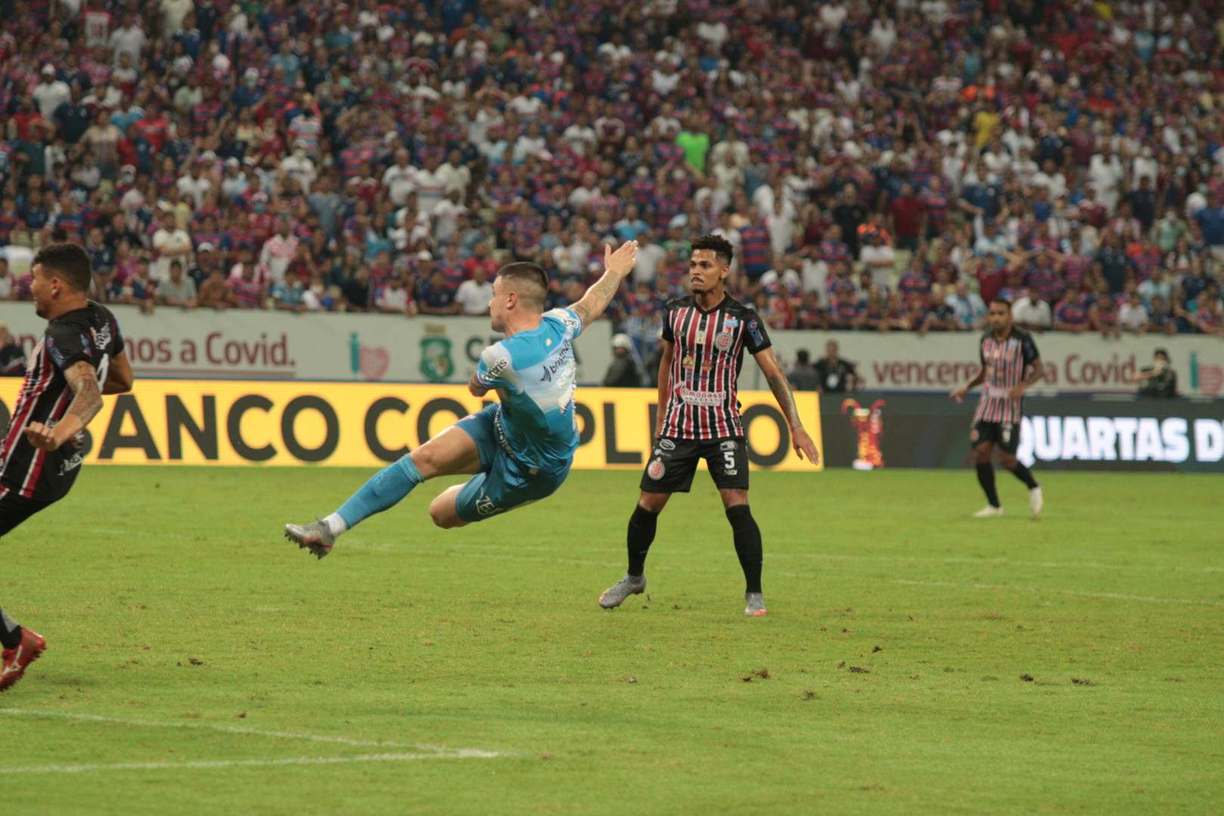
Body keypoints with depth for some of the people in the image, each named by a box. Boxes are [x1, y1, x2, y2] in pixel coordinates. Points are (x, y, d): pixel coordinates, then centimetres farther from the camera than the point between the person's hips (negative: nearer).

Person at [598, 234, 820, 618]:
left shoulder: (743, 318, -9)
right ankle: (634, 577, 28)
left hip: (723, 427, -3)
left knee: (737, 507, -15)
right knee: (647, 505, 4)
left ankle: (754, 594, -4)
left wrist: (795, 426, -11)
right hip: (677, 425, 3)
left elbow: (773, 372, -6)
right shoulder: (676, 310, 1)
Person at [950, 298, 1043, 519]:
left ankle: (1033, 488, 19)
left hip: (1010, 407, -5)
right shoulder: (985, 340, 7)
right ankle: (994, 505, 8)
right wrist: (966, 387, 6)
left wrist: (1022, 386, -21)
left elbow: (1037, 368, -4)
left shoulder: (1022, 339, -9)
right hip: (987, 405, 5)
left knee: (1007, 459, -10)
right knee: (980, 453, -5)